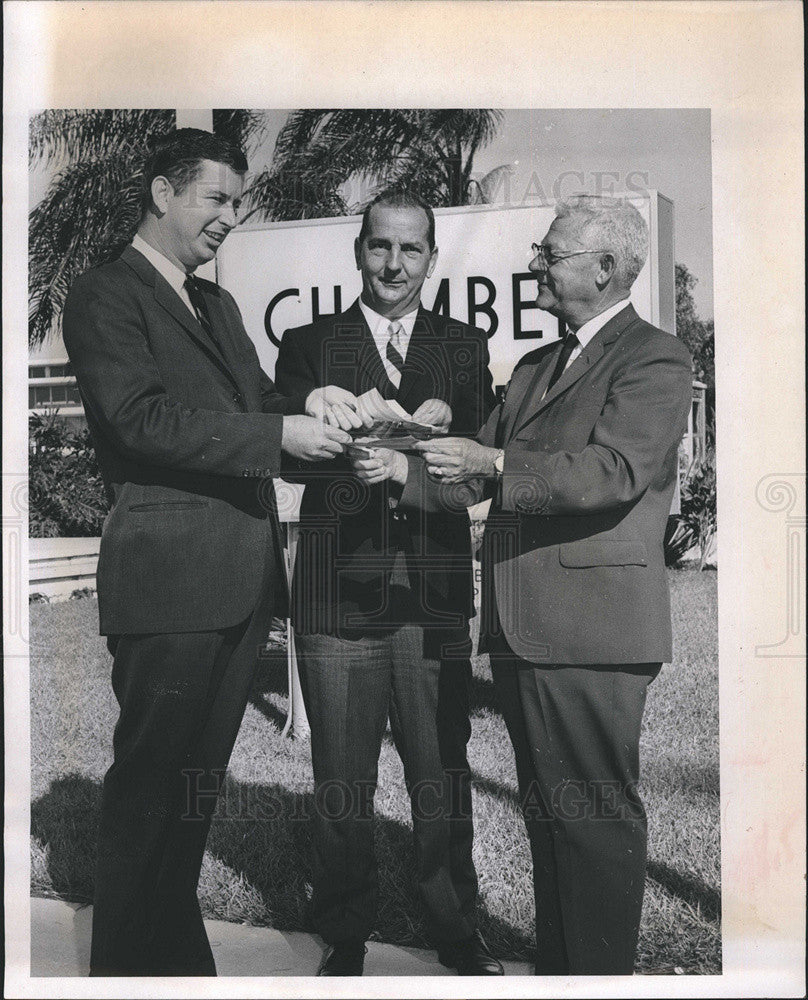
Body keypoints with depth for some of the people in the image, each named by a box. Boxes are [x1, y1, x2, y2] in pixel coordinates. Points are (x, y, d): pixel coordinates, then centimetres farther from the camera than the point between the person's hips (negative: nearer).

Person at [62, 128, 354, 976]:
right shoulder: (105, 295, -4)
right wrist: (280, 434, -20)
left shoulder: (216, 304, 22)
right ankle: (126, 961, 19)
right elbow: (142, 420, -17)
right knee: (151, 779, 2)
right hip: (169, 572, -8)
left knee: (199, 777, 16)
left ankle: (176, 947, 30)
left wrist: (305, 403, -2)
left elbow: (250, 401, 20)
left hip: (242, 573, 8)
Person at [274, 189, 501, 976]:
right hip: (338, 593, -1)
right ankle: (344, 941, 30)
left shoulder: (464, 347, 11)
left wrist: (406, 462, -19)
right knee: (340, 786, 10)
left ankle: (458, 937, 31)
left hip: (436, 594, 1)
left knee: (443, 778, 11)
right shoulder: (308, 344, 7)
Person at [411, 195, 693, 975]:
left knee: (596, 818, 1)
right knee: (547, 815, 19)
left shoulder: (654, 359, -6)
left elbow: (613, 471, -21)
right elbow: (479, 468, 16)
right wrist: (410, 479, -1)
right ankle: (554, 967, 34)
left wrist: (493, 465, -23)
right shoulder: (535, 366, 20)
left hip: (588, 628, -8)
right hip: (521, 626, 9)